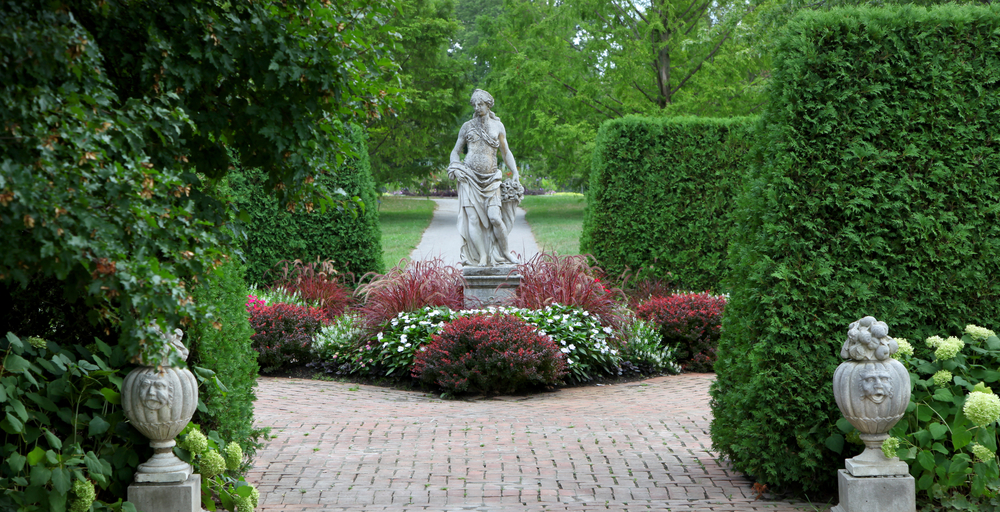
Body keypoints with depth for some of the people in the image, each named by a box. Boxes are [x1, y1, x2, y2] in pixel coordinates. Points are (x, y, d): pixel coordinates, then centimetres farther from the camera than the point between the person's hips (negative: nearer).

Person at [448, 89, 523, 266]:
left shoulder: (497, 125, 10)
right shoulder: (468, 126, 9)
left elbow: (506, 152, 15)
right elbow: (456, 151, 15)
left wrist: (516, 174, 6)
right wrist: (455, 167, -5)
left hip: (491, 178, 0)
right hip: (470, 177, 0)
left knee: (495, 217, -14)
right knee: (473, 218, -9)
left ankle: (505, 252, 2)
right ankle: (482, 257, -6)